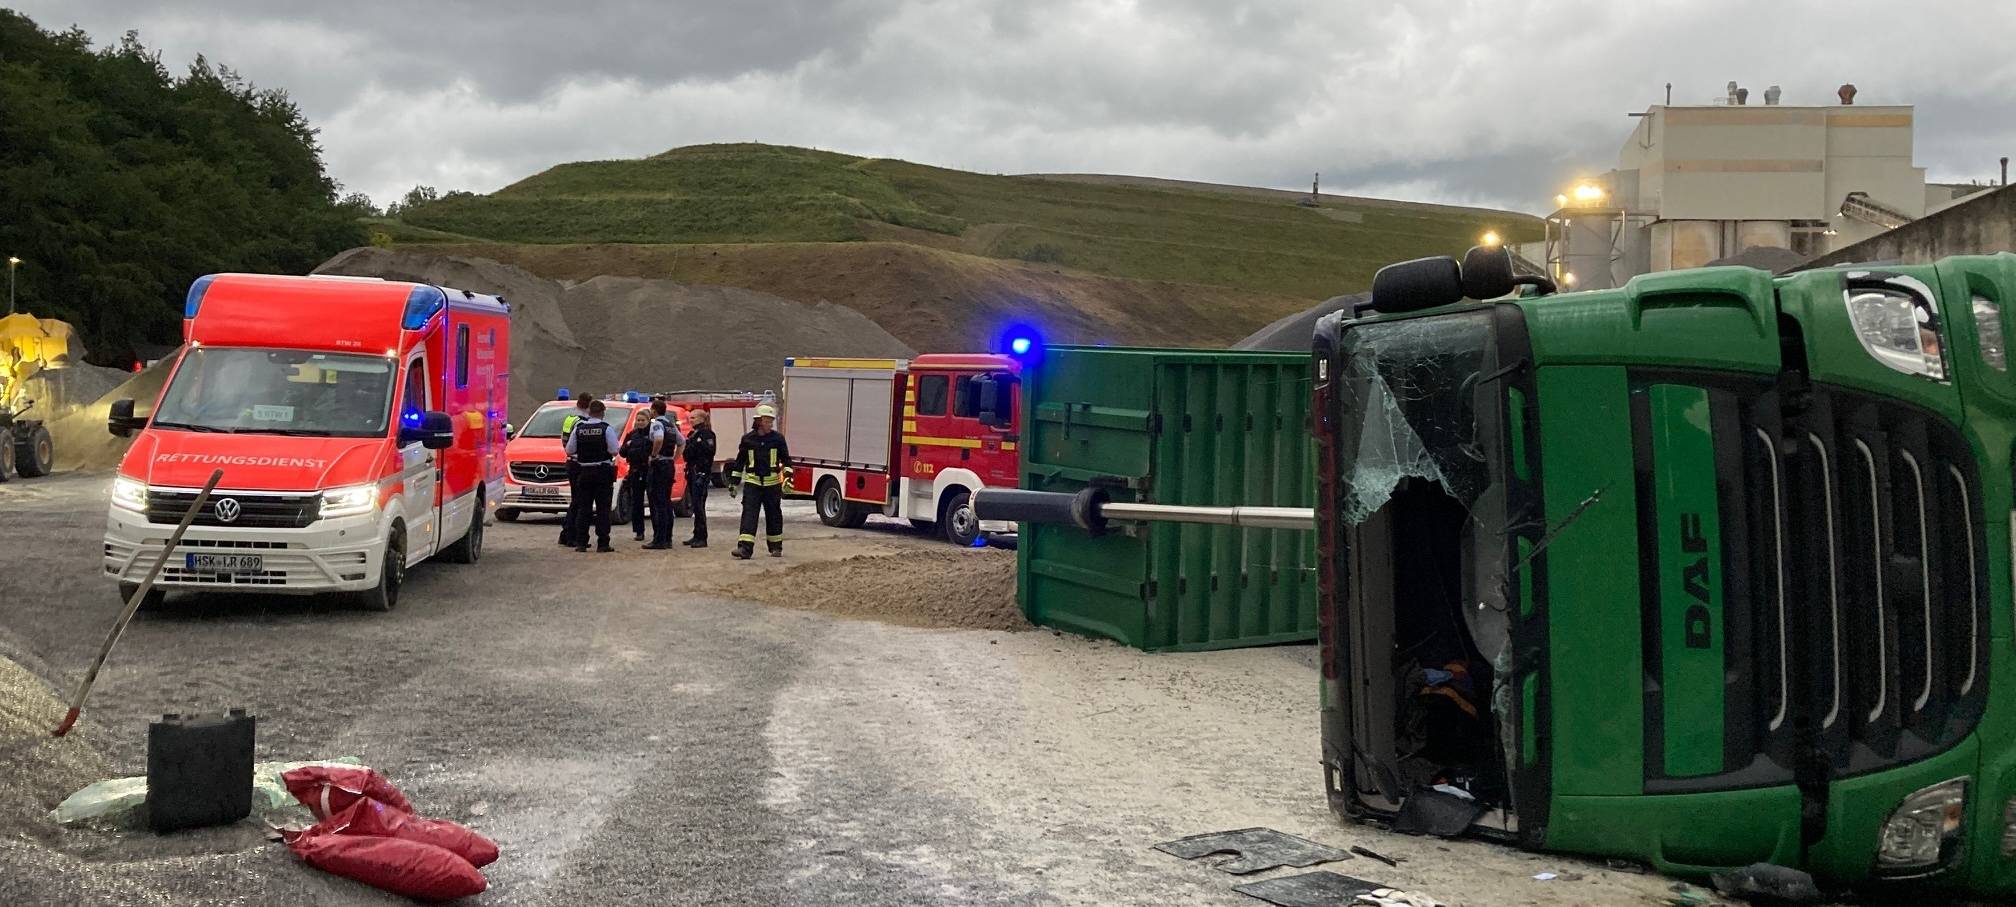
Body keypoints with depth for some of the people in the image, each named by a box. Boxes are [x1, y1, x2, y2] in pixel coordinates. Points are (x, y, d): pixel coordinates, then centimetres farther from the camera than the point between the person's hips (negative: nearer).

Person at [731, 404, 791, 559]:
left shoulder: (778, 438, 2)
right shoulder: (748, 439, 3)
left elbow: (786, 459, 4)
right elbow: (740, 461, 11)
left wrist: (787, 477, -9)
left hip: (772, 483, 0)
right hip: (752, 482, 0)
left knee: (773, 515, 8)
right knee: (749, 513, -11)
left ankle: (776, 547, 21)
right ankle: (745, 547, -18)